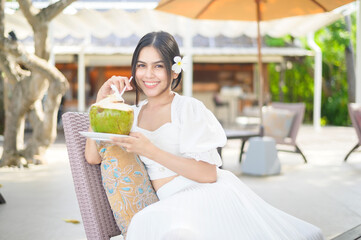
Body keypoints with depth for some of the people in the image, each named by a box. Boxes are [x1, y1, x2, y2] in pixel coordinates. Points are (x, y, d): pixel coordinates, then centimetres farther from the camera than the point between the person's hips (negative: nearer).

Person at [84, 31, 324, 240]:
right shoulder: (132, 115, 18)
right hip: (172, 204, 3)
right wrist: (101, 101, 8)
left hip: (210, 196, -3)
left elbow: (208, 173, -8)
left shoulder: (188, 108, 1)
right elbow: (93, 157, 9)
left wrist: (150, 151, -15)